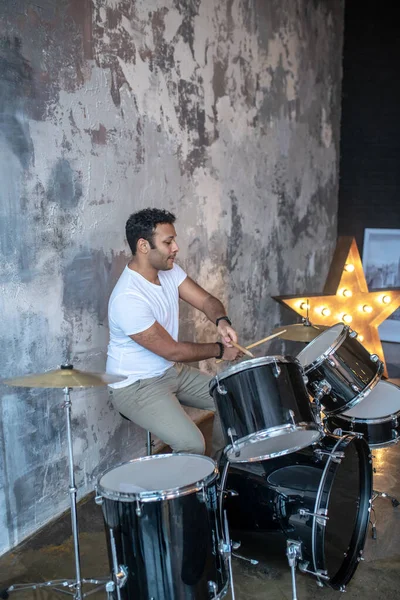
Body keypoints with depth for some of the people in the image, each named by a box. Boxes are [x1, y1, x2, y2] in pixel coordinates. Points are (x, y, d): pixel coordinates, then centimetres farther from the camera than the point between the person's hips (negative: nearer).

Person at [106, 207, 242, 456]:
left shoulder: (169, 270, -3)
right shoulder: (127, 299, -30)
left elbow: (205, 299, -2)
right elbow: (173, 351, -24)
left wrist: (222, 322, -25)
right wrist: (219, 350, -11)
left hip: (173, 370, 9)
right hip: (136, 386, -9)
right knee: (192, 445, -24)